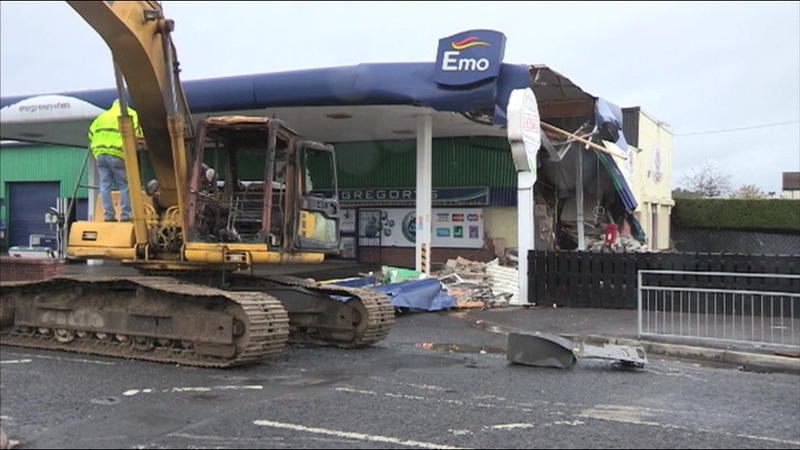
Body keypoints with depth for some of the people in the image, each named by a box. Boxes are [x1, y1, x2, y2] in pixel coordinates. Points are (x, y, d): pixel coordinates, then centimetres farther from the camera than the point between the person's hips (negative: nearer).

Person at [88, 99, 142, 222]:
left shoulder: (102, 115, 26)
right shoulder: (130, 114, 13)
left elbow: (91, 133, 20)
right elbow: (136, 133, -2)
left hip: (99, 153, 5)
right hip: (116, 153, -4)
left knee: (105, 186, 6)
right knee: (124, 186, 1)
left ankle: (108, 216, 4)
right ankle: (125, 216, -2)